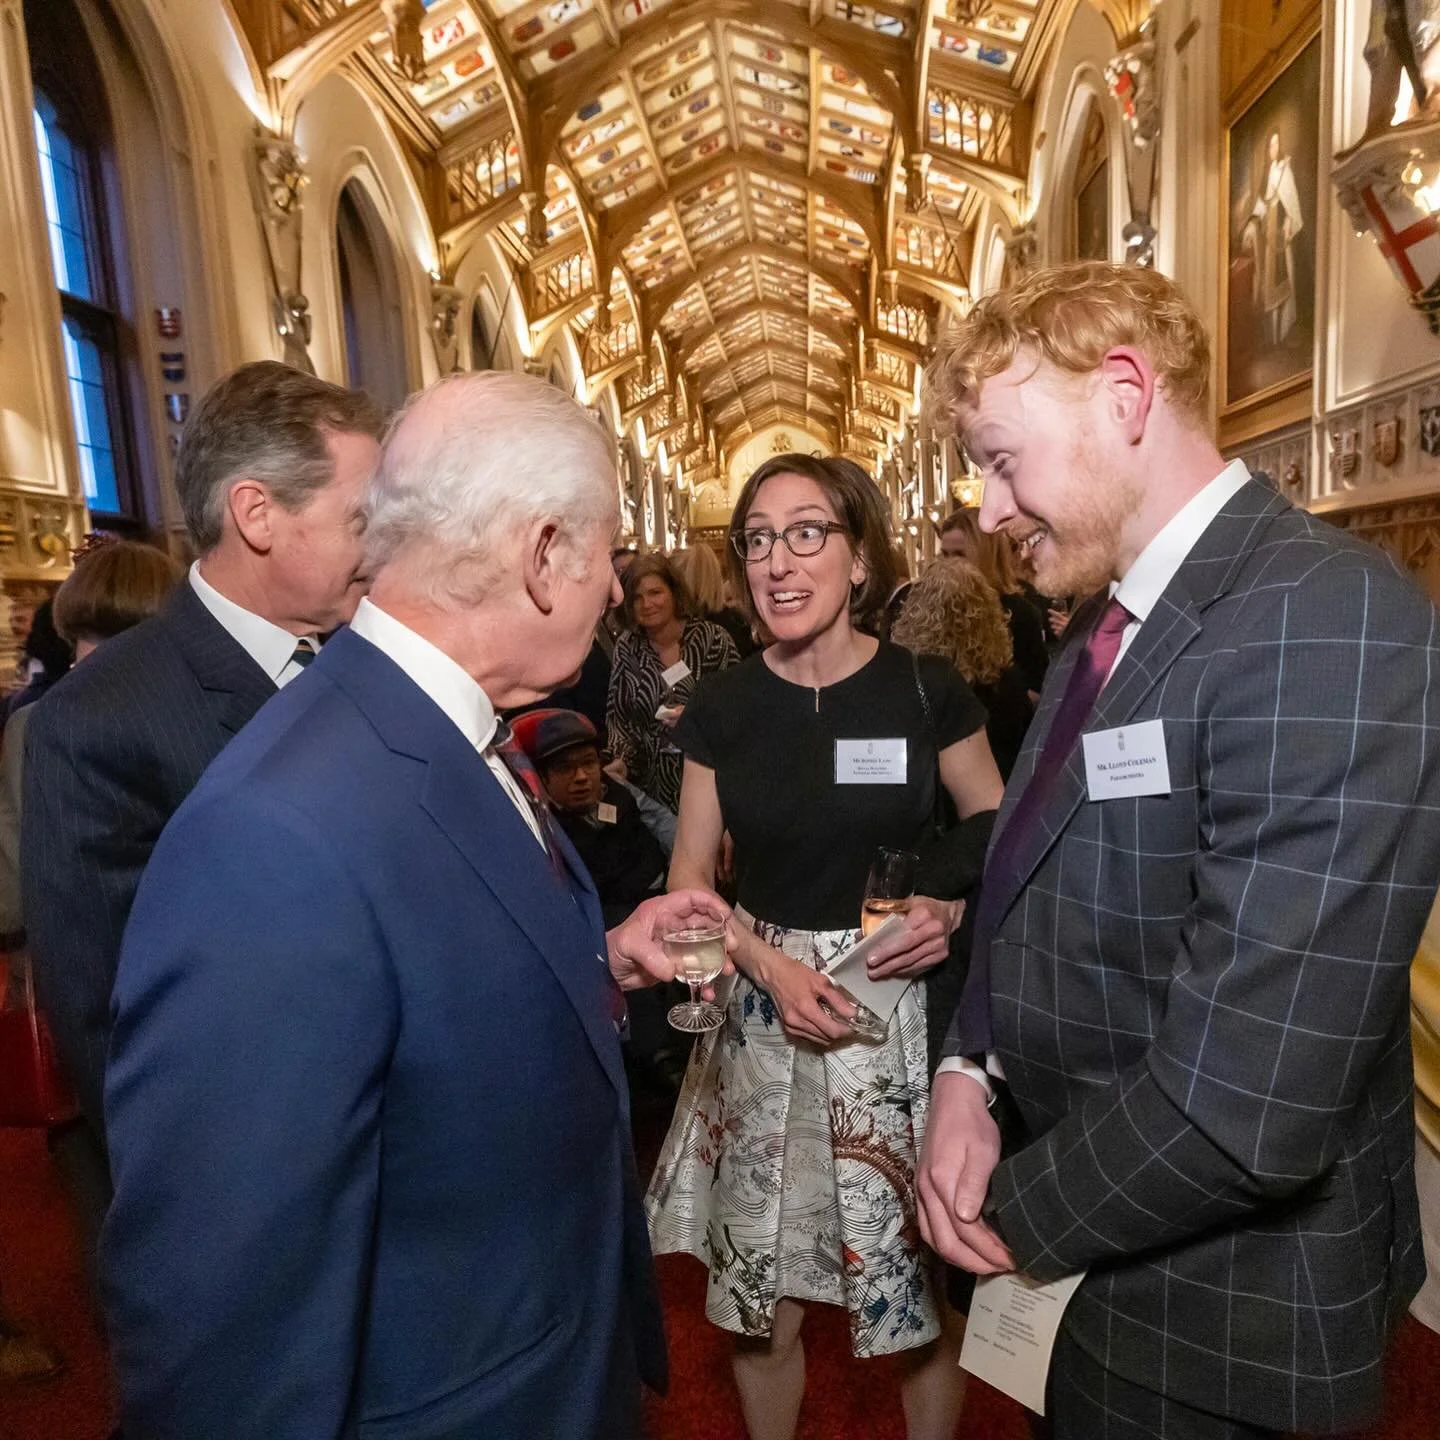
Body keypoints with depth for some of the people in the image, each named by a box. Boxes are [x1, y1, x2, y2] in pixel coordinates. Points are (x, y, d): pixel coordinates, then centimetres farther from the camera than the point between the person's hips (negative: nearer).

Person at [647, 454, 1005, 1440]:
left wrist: (955, 912, -14)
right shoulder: (722, 707, -1)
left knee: (927, 1282, 13)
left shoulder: (929, 692, -6)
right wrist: (774, 967, -11)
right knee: (762, 1295, 13)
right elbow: (690, 879, 4)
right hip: (763, 1014, 2)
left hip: (905, 1012, -1)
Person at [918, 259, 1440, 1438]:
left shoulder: (1329, 623, -27)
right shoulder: (1111, 618, 2)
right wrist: (967, 1069, -7)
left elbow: (1244, 1103, -32)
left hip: (1216, 1305, -7)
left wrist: (1020, 1216, -16)